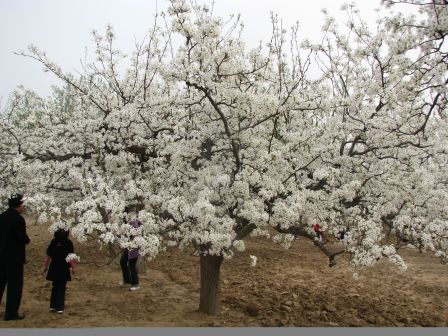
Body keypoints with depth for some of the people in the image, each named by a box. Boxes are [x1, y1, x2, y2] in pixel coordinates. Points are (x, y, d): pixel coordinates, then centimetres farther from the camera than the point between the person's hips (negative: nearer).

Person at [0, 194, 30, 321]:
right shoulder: (18, 219, -17)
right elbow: (23, 239, -19)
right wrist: (27, 239, 0)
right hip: (14, 257, -7)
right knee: (15, 285, 2)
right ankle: (11, 313, 5)